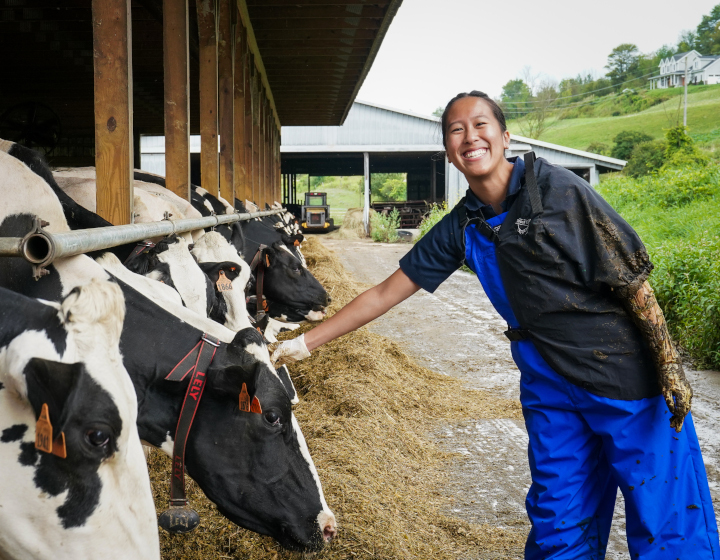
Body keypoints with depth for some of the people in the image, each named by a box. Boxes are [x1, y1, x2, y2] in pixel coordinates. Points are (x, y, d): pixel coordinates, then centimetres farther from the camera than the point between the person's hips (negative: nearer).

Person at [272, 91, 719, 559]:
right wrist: (306, 342, 8)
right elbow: (386, 293, 9)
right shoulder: (462, 228, 3)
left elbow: (631, 276, -10)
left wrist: (670, 365, -12)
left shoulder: (556, 188, -12)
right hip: (549, 384, 5)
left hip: (628, 377, -4)